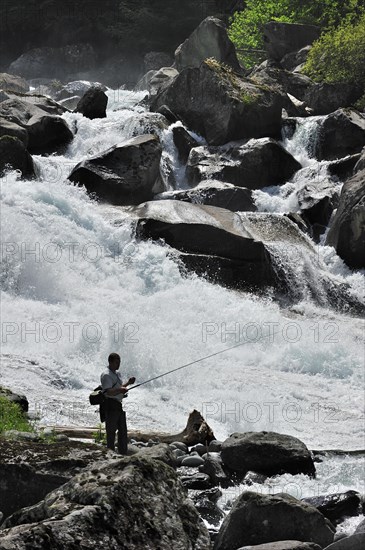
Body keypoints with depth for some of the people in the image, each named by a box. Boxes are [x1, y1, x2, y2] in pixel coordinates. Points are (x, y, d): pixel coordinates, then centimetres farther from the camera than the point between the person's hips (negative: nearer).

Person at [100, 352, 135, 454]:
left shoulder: (117, 374, 17)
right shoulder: (106, 375, -14)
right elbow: (108, 392, -24)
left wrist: (128, 383, 15)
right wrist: (120, 390, -39)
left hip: (119, 405, 10)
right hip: (111, 405, -10)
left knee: (123, 430, 13)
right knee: (111, 431, -5)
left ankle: (123, 453, 21)